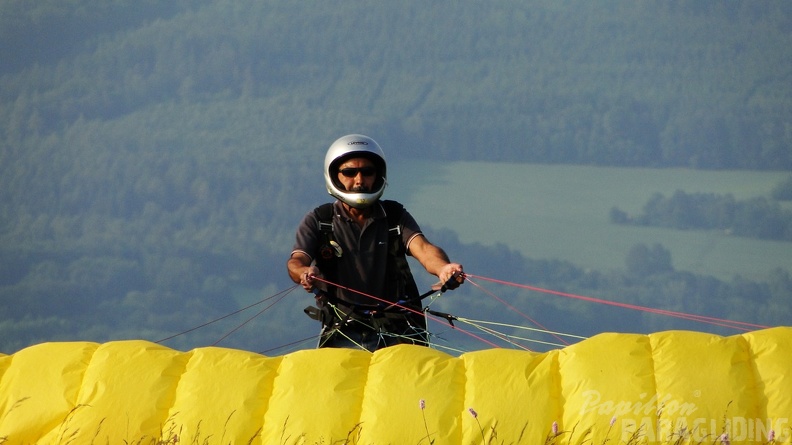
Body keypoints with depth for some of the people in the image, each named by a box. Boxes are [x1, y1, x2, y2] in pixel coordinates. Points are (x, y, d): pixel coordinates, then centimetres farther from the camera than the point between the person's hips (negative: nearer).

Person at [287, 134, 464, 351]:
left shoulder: (395, 217, 9)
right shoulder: (318, 221, 7)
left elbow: (421, 247, -9)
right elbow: (296, 261, -8)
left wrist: (443, 268, -33)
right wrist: (305, 273, -35)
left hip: (397, 332, 0)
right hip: (343, 333, 0)